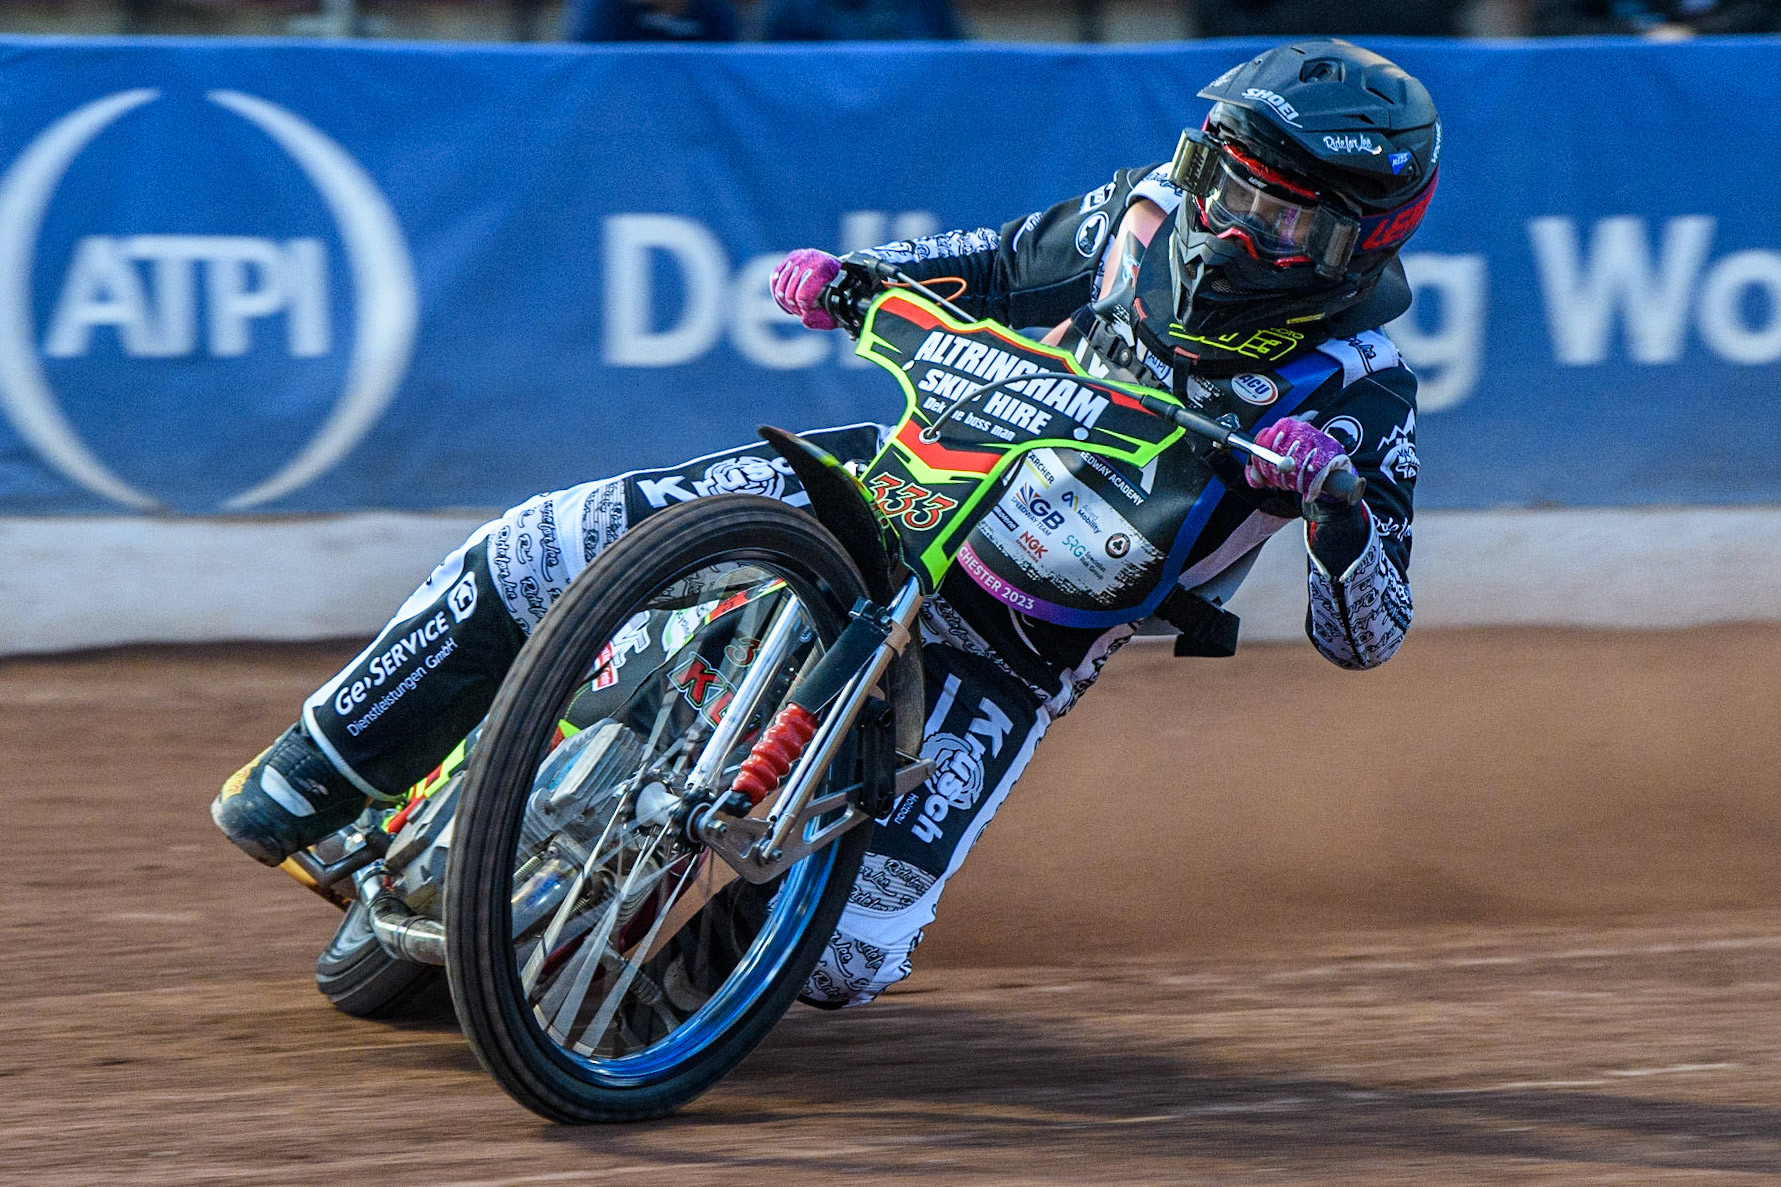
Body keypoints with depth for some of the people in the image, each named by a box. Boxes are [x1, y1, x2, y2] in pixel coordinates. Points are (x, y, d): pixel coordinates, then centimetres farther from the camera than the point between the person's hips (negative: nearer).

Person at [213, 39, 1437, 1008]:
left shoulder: (1356, 399, -17)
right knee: (542, 550, -8)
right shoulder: (1157, 211, -5)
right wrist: (850, 277, -3)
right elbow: (1004, 265, 14)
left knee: (848, 955, -19)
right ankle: (318, 780, 11)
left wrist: (1340, 513, -41)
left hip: (1007, 656, -4)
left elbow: (1364, 635, -20)